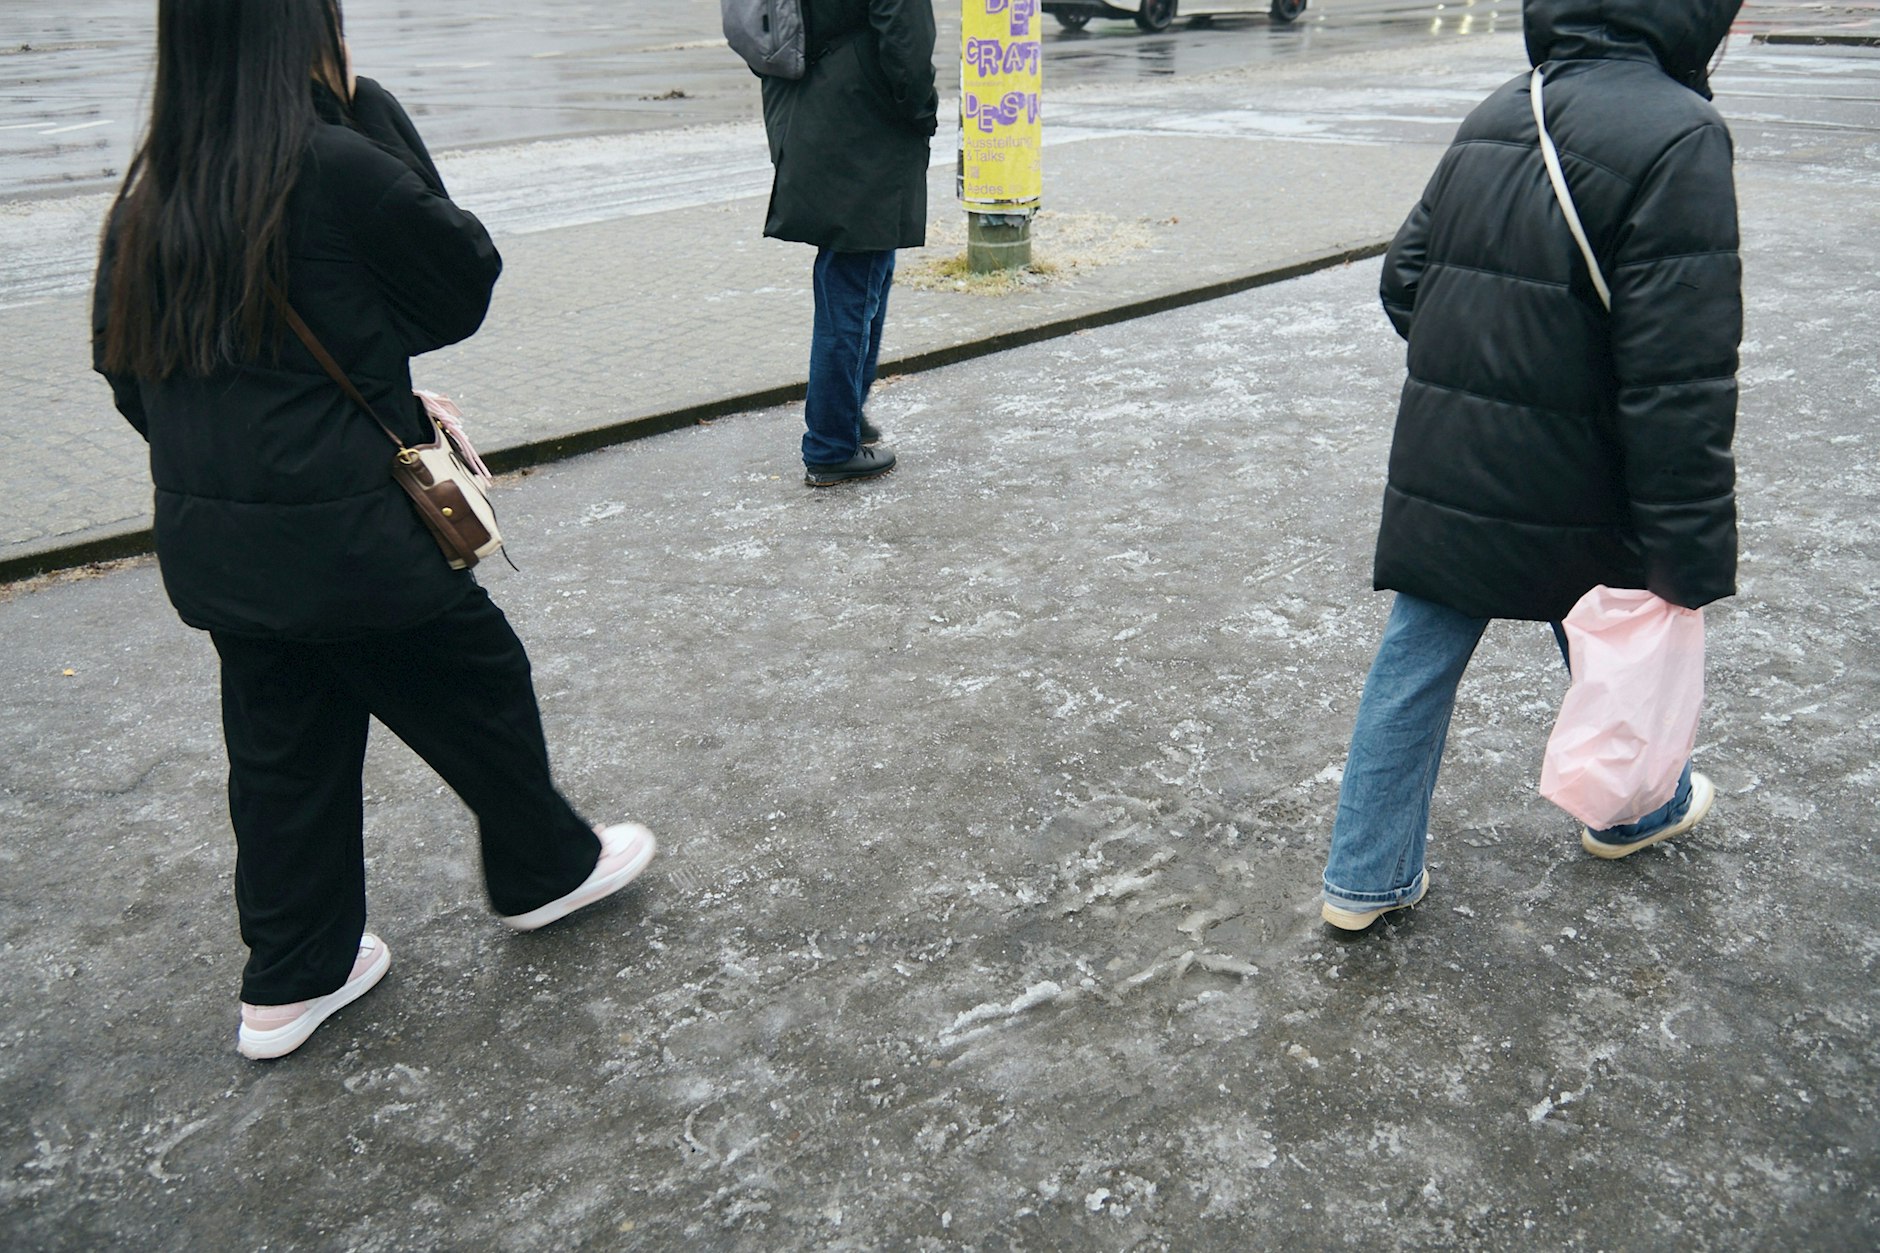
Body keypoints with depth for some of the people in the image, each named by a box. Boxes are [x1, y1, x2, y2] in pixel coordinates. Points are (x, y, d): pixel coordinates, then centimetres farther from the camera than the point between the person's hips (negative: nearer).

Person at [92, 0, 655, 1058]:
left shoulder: (153, 192, 3)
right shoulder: (338, 168, -18)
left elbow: (124, 364, 10)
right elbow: (468, 277, -4)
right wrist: (369, 105, -1)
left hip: (210, 543, 7)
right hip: (340, 535, -7)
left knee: (284, 749, 18)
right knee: (480, 683, 16)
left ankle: (294, 979, 31)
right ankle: (546, 868, 37)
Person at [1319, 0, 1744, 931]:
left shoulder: (1492, 121, 5)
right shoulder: (1675, 136, -18)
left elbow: (1405, 279, 11)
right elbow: (1681, 383, -22)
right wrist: (1691, 560, -18)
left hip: (1441, 472, 5)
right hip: (1569, 495, -5)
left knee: (1415, 662, 12)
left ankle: (1365, 876, 18)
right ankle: (1640, 812, 47)